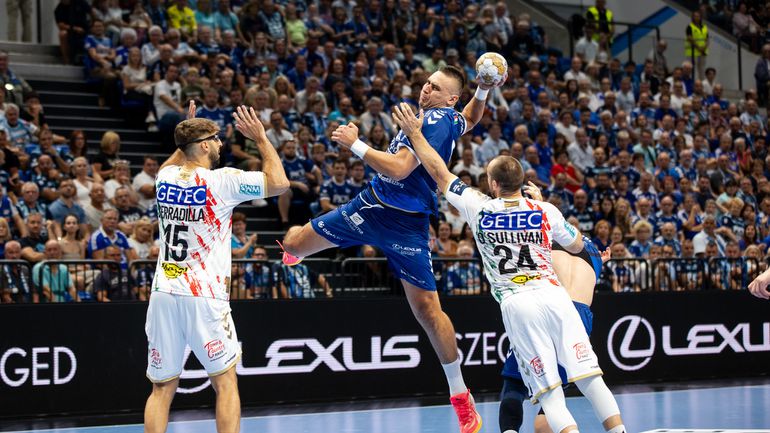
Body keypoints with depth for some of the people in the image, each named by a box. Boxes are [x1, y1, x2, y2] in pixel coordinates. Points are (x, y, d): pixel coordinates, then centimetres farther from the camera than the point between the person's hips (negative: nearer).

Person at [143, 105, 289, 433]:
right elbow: (279, 183, 1)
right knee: (225, 383, 3)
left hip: (164, 295, 5)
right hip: (204, 297, -5)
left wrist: (186, 135, 33)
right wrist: (261, 139, 8)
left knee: (162, 388, 9)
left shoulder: (165, 177, 9)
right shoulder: (223, 180, -8)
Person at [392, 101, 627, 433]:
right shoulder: (546, 211, 7)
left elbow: (439, 172, 15)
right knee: (589, 377, 1)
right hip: (553, 294, 1)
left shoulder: (479, 209, 3)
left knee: (548, 392, -3)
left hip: (515, 305, -1)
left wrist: (414, 133, 27)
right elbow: (577, 246, 25)